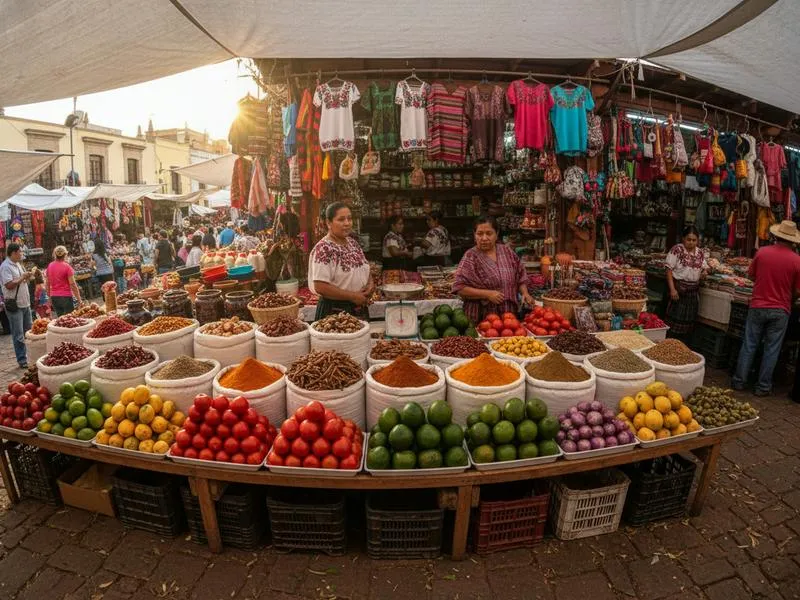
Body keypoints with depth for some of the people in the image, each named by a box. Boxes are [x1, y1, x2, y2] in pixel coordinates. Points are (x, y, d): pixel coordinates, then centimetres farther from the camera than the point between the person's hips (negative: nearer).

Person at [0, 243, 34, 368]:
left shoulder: (18, 264, 13)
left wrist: (27, 277, 3)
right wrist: (22, 278, -13)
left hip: (25, 303, 9)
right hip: (14, 305, -9)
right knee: (19, 335, -2)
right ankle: (22, 360, 4)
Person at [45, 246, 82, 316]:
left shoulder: (49, 266, 7)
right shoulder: (67, 266, -9)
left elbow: (47, 284, 11)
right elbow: (73, 284, -12)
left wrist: (49, 297, 21)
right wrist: (79, 300, -9)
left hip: (54, 297, 6)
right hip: (66, 297, -6)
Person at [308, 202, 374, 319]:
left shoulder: (353, 243, 6)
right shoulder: (323, 249, -17)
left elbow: (365, 269, 18)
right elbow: (320, 287, -23)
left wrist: (370, 284, -3)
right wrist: (353, 296, -20)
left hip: (359, 309, 7)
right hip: (334, 311, -7)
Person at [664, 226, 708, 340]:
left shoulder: (701, 253, 9)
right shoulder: (677, 249, -7)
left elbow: (705, 268, 20)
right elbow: (669, 270, -11)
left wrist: (704, 272, -7)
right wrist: (672, 289, -18)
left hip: (694, 291, 6)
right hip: (678, 288, -5)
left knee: (689, 320, 9)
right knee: (674, 319, -4)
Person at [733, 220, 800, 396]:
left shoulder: (762, 252, -7)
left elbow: (752, 276, 7)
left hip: (758, 307, 1)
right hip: (780, 311, -1)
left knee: (749, 345, 10)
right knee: (771, 350, 9)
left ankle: (739, 381, 16)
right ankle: (763, 386, 16)